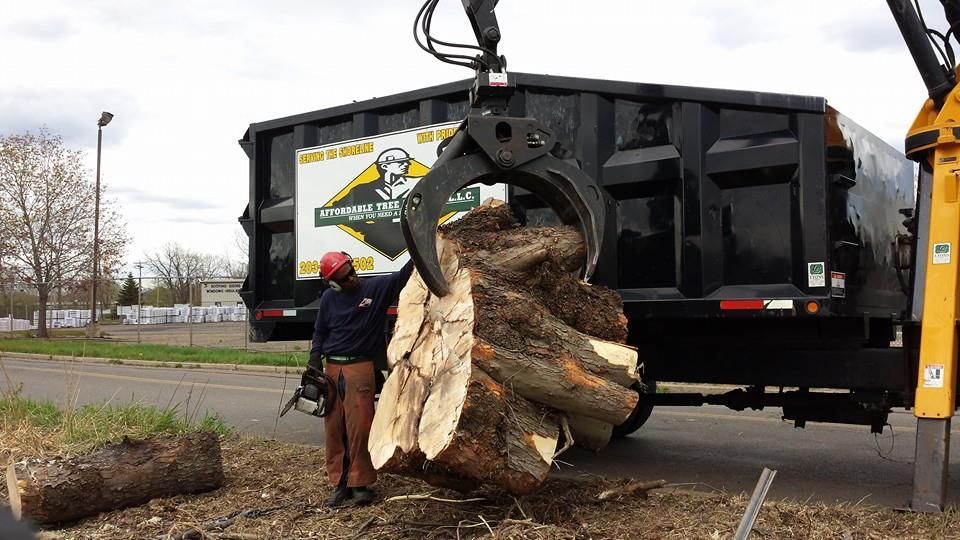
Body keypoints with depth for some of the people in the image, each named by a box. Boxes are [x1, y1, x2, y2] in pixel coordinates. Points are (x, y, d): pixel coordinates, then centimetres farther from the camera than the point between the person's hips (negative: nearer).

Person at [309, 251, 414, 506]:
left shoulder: (377, 287, -3)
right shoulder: (329, 298, 8)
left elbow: (403, 275, -11)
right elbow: (320, 332, 16)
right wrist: (315, 360, 5)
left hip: (360, 367, -3)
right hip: (332, 368, 4)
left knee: (359, 427, -6)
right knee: (334, 428, 6)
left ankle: (361, 483, 4)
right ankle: (340, 484, 16)